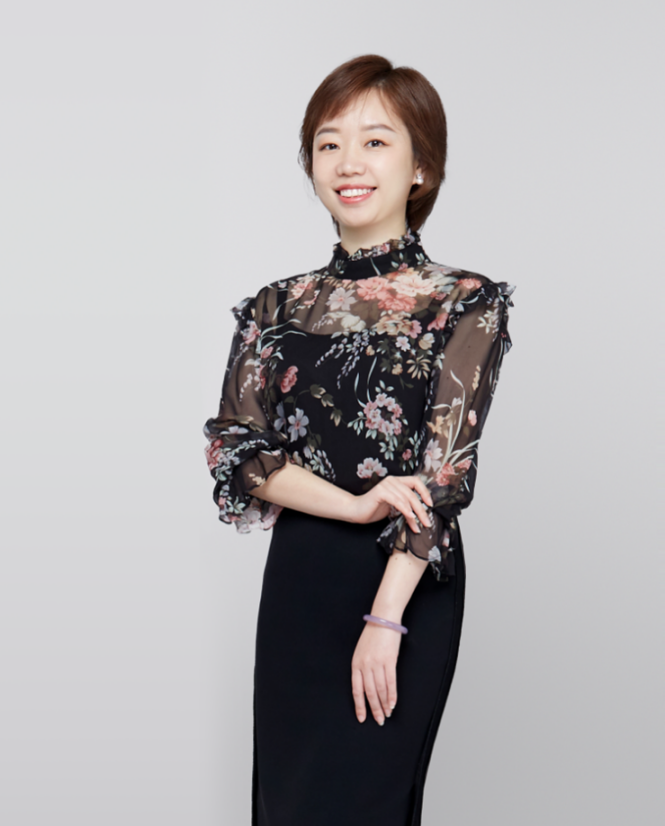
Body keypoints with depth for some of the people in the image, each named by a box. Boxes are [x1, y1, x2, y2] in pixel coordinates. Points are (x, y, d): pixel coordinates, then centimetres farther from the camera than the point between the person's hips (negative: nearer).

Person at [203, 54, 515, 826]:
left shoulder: (465, 303, -6)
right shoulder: (278, 306, 6)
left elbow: (444, 471, -12)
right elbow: (235, 448, -1)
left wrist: (385, 618, -18)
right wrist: (354, 504, -16)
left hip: (410, 582, -4)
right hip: (297, 581, 4)